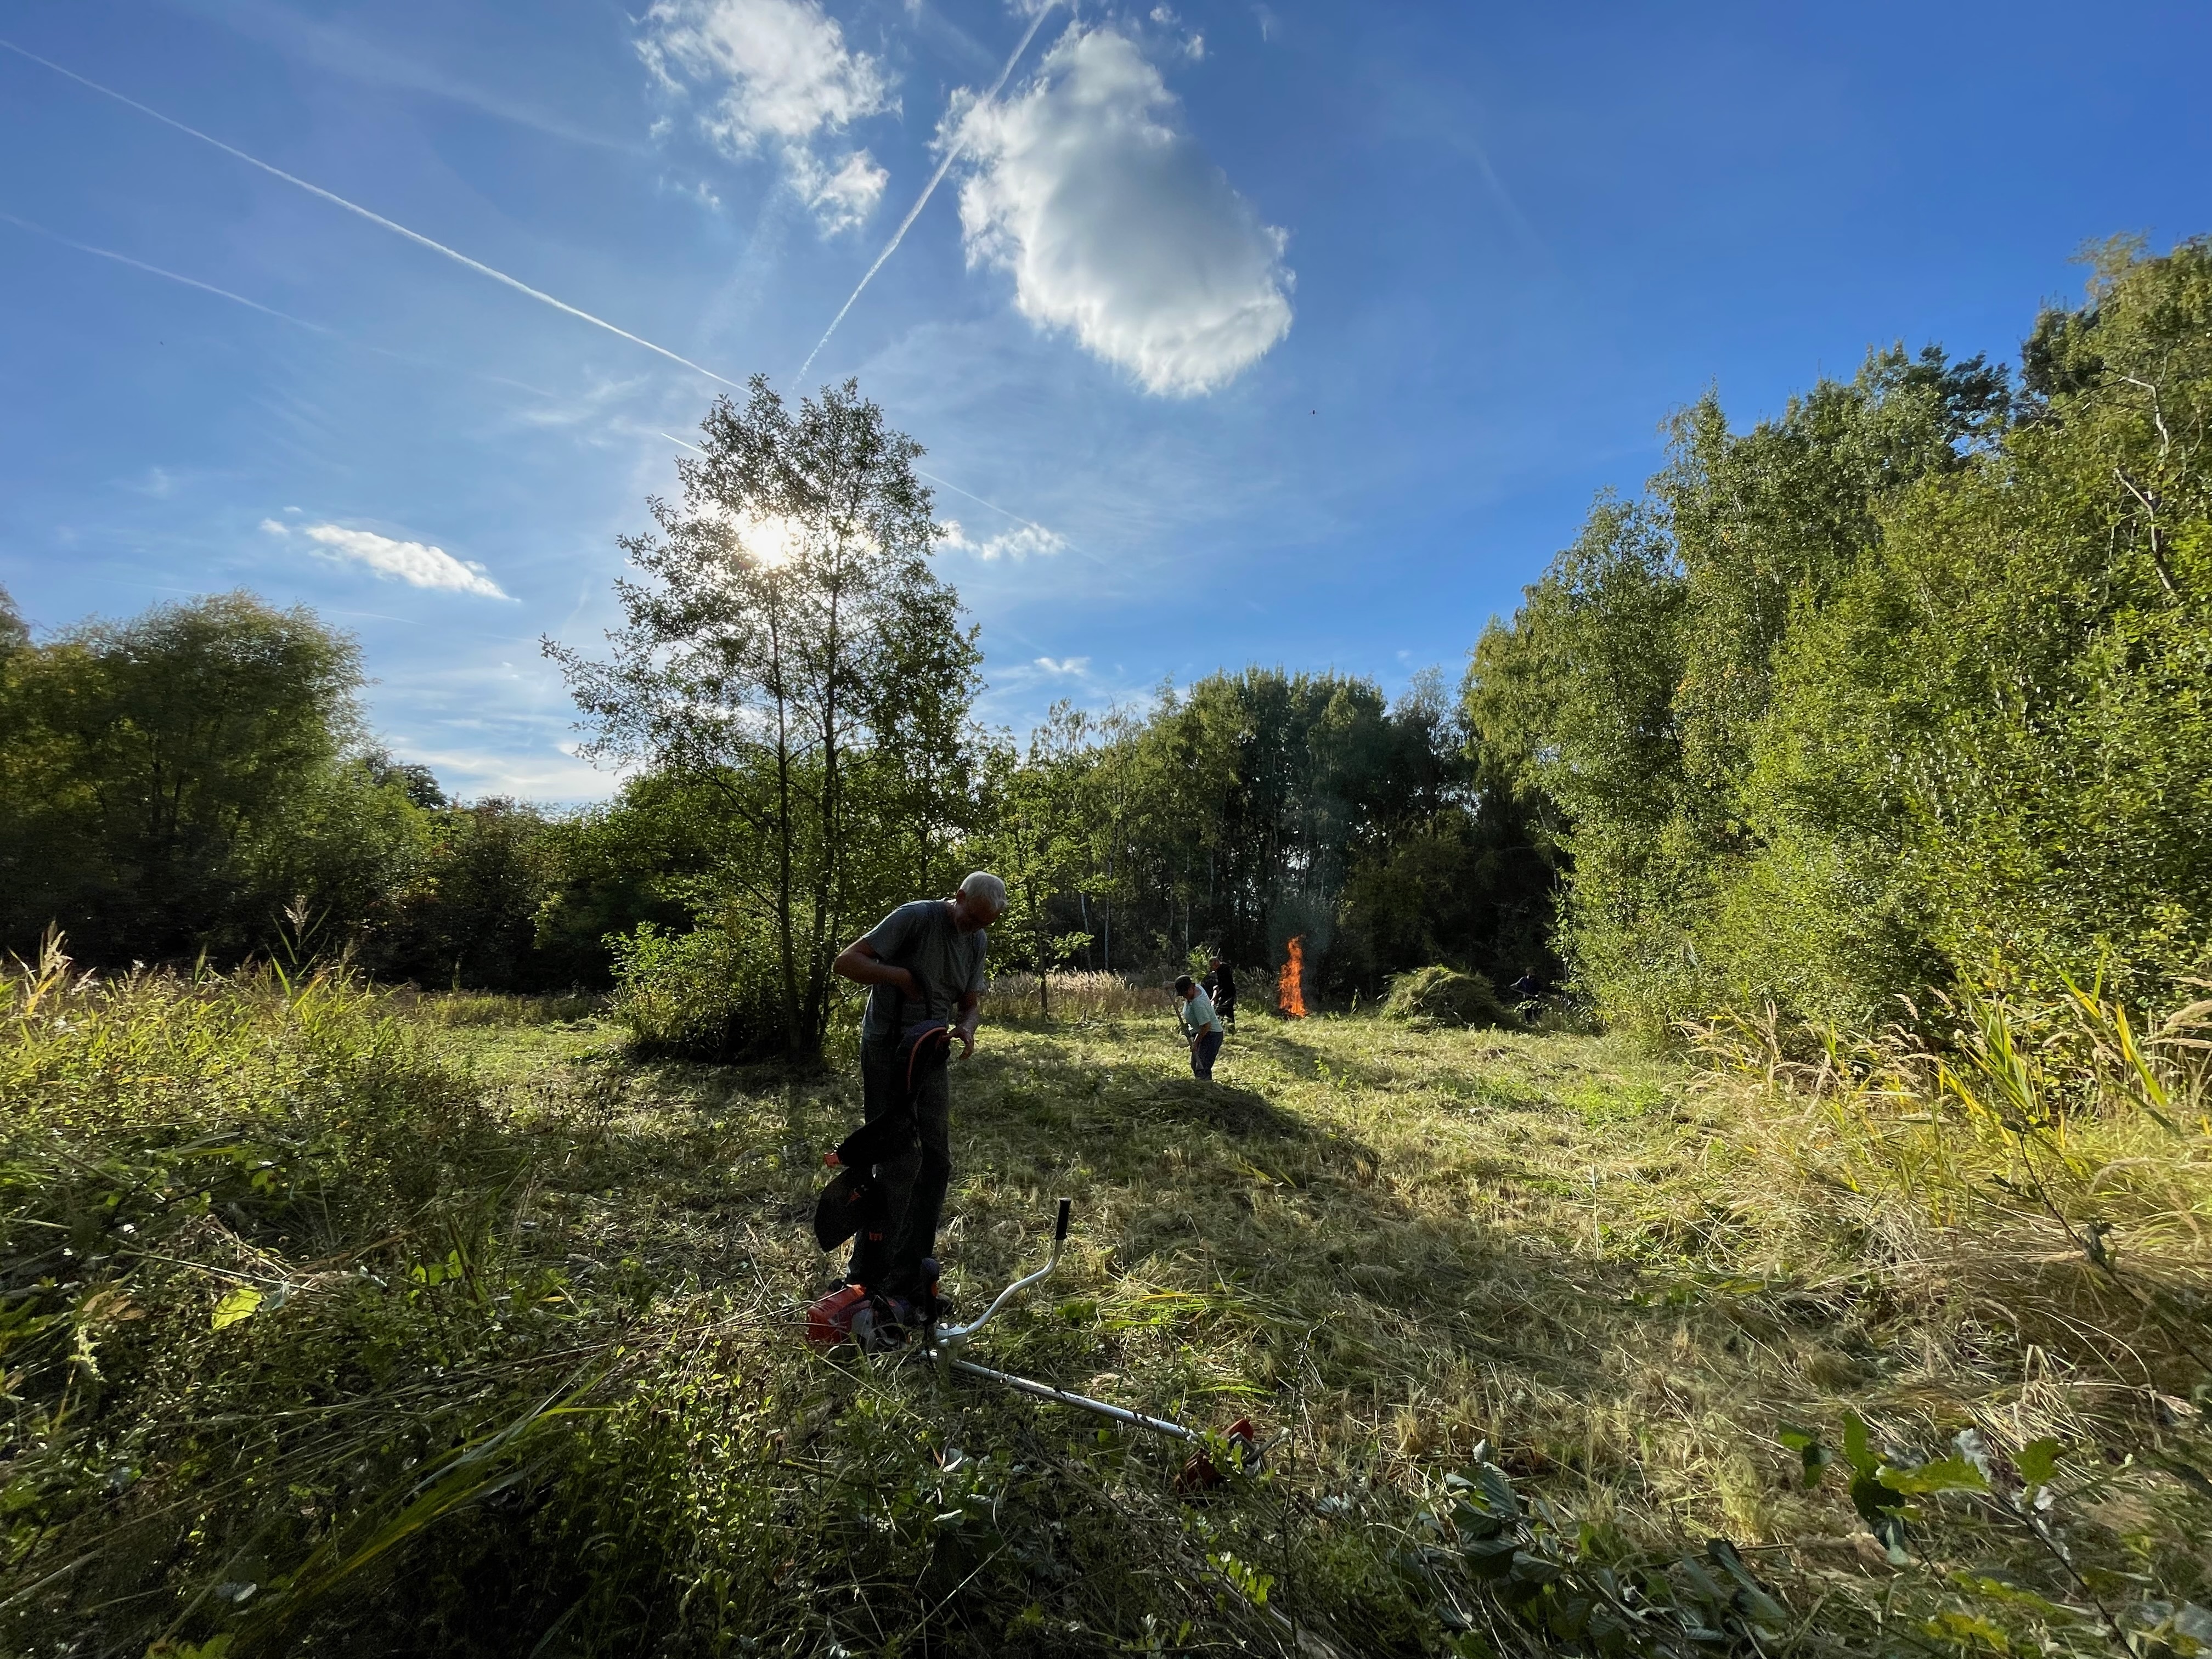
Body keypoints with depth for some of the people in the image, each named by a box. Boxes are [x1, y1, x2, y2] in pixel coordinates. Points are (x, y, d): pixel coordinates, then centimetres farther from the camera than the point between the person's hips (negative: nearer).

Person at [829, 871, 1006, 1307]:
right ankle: (865, 1282, 6)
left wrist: (966, 1027, -9)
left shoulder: (978, 940, 5)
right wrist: (902, 976, -24)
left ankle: (910, 1282, 21)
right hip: (888, 1051, -7)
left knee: (936, 1161, 8)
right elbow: (846, 961, -17)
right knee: (900, 1163, -9)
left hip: (932, 1054, 7)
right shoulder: (915, 917, -17)